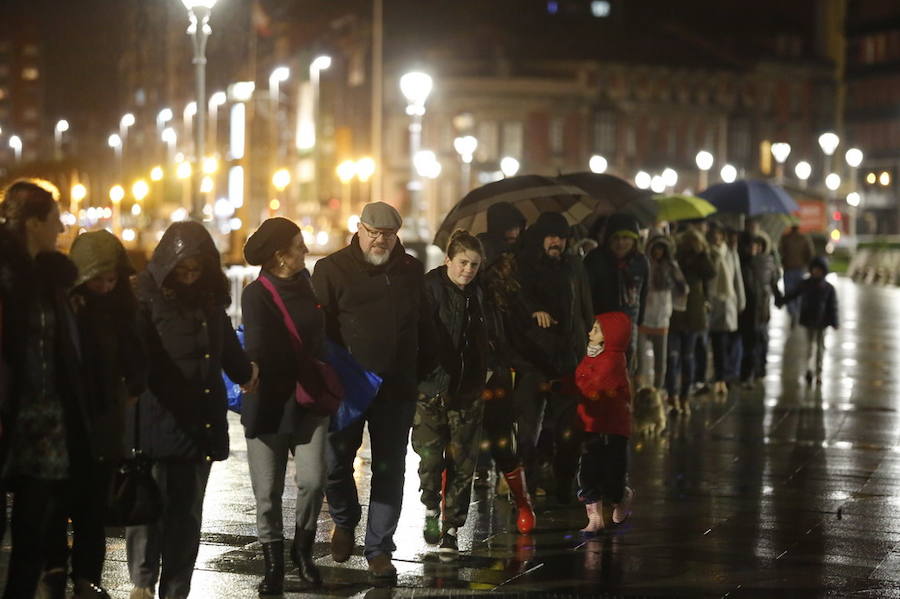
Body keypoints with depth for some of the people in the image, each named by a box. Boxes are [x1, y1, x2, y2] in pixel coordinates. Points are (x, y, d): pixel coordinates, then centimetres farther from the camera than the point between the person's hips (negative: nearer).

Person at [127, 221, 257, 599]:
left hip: (201, 423, 6)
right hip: (157, 422, -5)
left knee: (187, 513, 6)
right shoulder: (147, 298, -5)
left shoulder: (210, 299, 13)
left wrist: (244, 373, 42)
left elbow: (226, 344, 30)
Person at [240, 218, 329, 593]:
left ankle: (302, 549, 15)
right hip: (268, 405, -4)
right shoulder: (256, 295, -10)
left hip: (309, 402, 4)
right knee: (268, 493, 2)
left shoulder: (305, 285, 9)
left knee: (313, 481, -9)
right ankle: (274, 564, 17)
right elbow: (258, 352, -16)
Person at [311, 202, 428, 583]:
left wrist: (422, 376, 9)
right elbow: (318, 327, -4)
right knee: (336, 462, 2)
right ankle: (345, 520, 32)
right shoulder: (332, 269, -1)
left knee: (389, 470, 4)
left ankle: (379, 551, 11)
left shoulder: (411, 271, 9)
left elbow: (423, 327, 15)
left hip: (396, 388, 2)